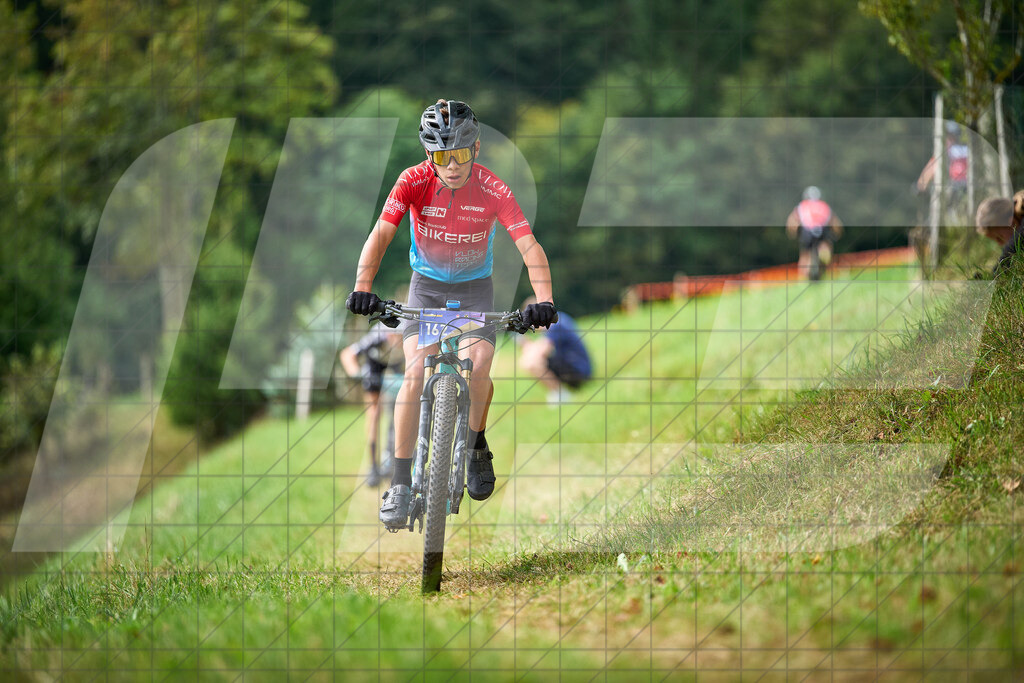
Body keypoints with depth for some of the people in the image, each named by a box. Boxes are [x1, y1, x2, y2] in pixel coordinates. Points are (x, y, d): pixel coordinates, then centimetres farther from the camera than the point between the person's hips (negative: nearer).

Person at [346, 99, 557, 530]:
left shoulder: (493, 190, -20)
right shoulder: (414, 182, -19)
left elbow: (529, 247, -25)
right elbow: (380, 235, -27)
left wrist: (543, 301, -40)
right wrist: (362, 288, -42)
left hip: (474, 288, 0)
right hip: (427, 285, 0)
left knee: (478, 366, -25)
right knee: (416, 372, -19)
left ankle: (475, 446, 5)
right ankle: (401, 483, -11)